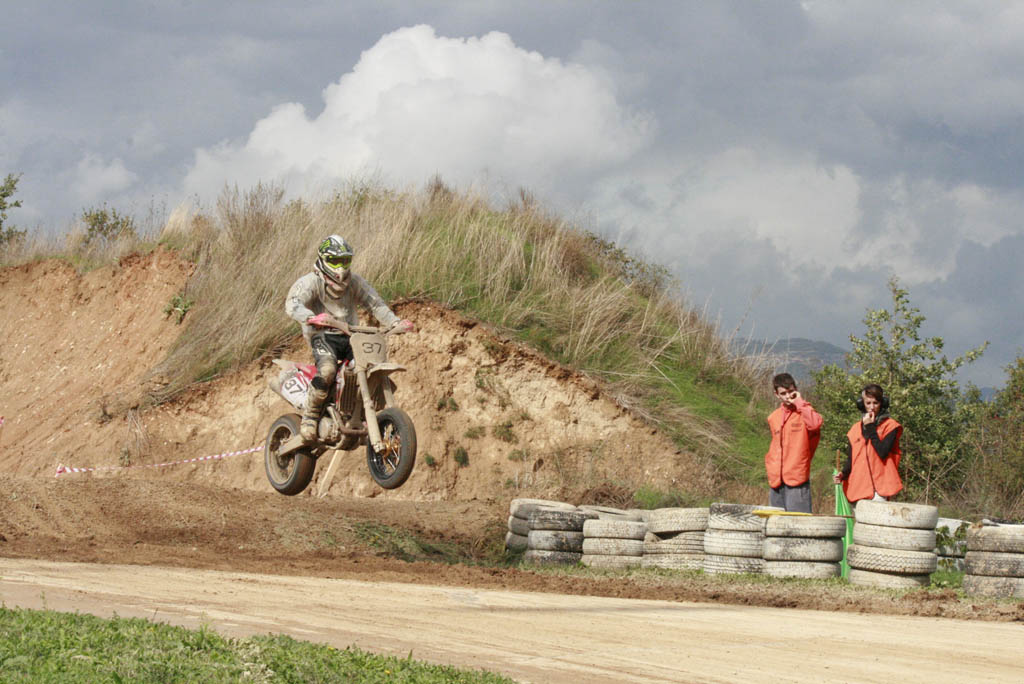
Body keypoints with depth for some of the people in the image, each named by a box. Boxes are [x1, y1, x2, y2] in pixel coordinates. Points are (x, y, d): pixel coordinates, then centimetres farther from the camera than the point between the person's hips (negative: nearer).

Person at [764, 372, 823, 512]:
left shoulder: (803, 412, -1)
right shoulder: (773, 418, 16)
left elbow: (815, 424, -25)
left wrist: (799, 402, -14)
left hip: (797, 479, -6)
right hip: (776, 480, 6)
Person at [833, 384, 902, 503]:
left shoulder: (890, 426, 1)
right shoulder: (856, 429, 16)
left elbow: (883, 452, -12)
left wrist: (870, 428, -9)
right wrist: (843, 473, -3)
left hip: (878, 488, -5)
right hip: (858, 487, 5)